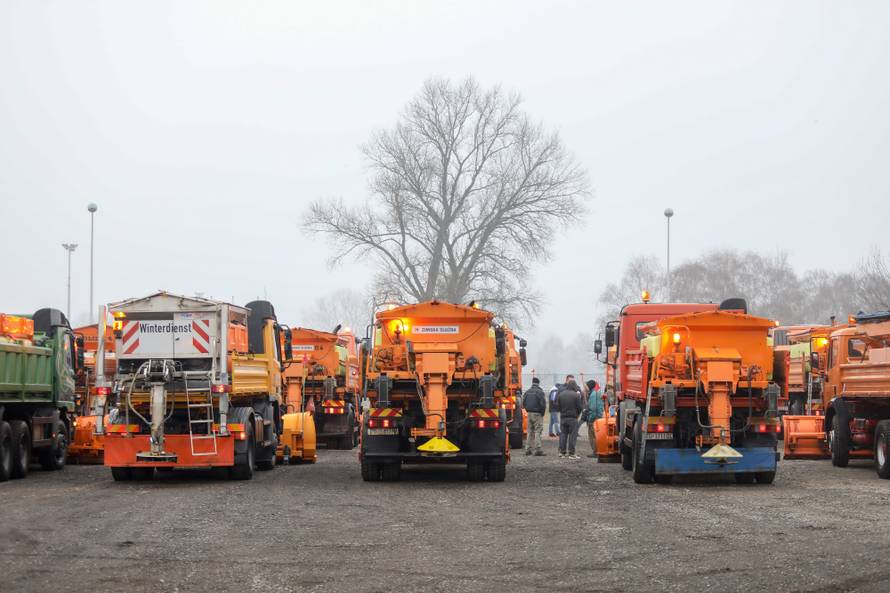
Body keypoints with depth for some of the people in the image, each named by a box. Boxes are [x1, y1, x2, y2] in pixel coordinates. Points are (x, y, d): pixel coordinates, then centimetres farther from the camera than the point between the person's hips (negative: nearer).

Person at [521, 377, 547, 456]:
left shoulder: (527, 392, 8)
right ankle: (538, 449, -11)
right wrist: (542, 412, -3)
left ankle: (528, 449, 14)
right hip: (537, 414, -6)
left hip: (529, 414, 6)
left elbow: (523, 403, 11)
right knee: (538, 431, -6)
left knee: (530, 432, 13)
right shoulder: (540, 392, -12)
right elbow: (543, 404, -17)